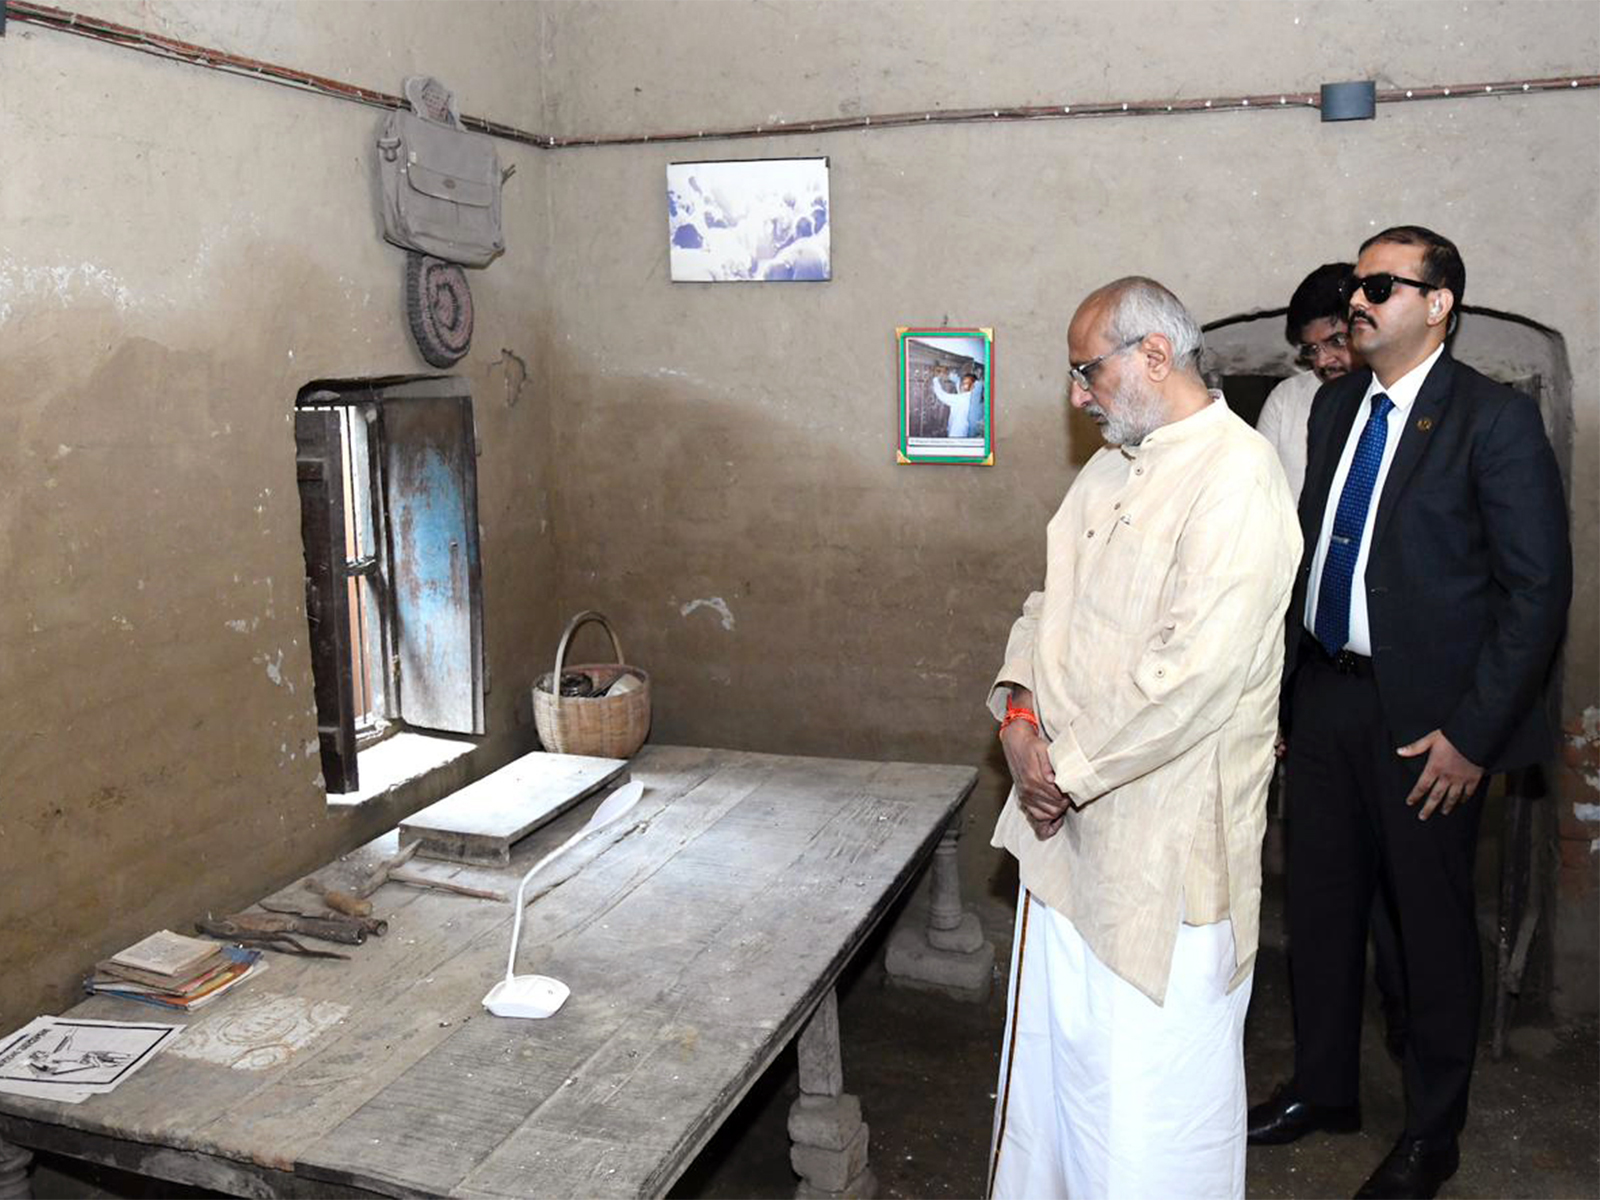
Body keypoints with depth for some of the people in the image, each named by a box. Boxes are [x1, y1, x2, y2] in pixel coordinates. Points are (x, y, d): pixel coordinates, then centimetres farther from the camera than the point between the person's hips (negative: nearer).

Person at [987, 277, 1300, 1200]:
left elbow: (1198, 672, -24)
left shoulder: (1239, 475, -17)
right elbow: (1052, 598, 15)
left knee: (1156, 1073, 5)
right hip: (1067, 814, 8)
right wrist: (1019, 709, -3)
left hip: (1168, 839, -8)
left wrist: (1071, 769, -16)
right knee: (1060, 1038, 21)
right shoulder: (1112, 467, 12)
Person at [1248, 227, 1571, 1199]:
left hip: (1424, 716, -6)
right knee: (1321, 905, 17)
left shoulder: (1496, 419, -11)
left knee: (1434, 924, 9)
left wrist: (1471, 734, -16)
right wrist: (1289, 681, 8)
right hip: (1323, 694, 6)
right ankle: (1324, 1089, 37)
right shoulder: (1334, 405, 9)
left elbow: (1539, 590, -13)